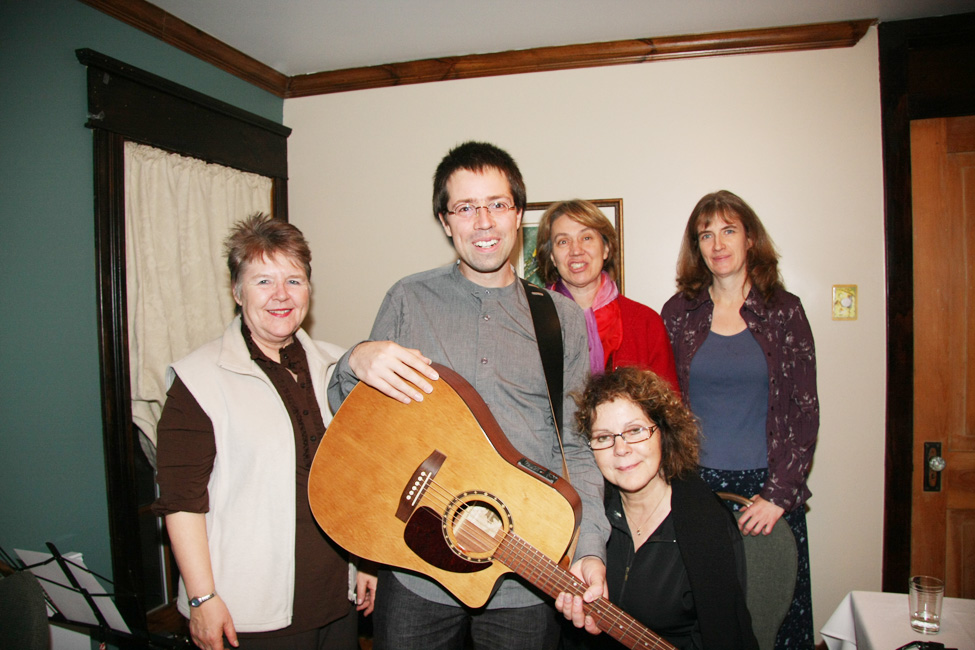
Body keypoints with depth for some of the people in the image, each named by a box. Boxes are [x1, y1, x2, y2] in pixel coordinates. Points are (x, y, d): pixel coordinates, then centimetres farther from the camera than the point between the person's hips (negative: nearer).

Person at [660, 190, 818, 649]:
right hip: (694, 488, 0)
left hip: (768, 489, 0)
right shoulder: (678, 313, 4)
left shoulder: (783, 310, 2)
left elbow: (805, 410, 0)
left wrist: (779, 493, -8)